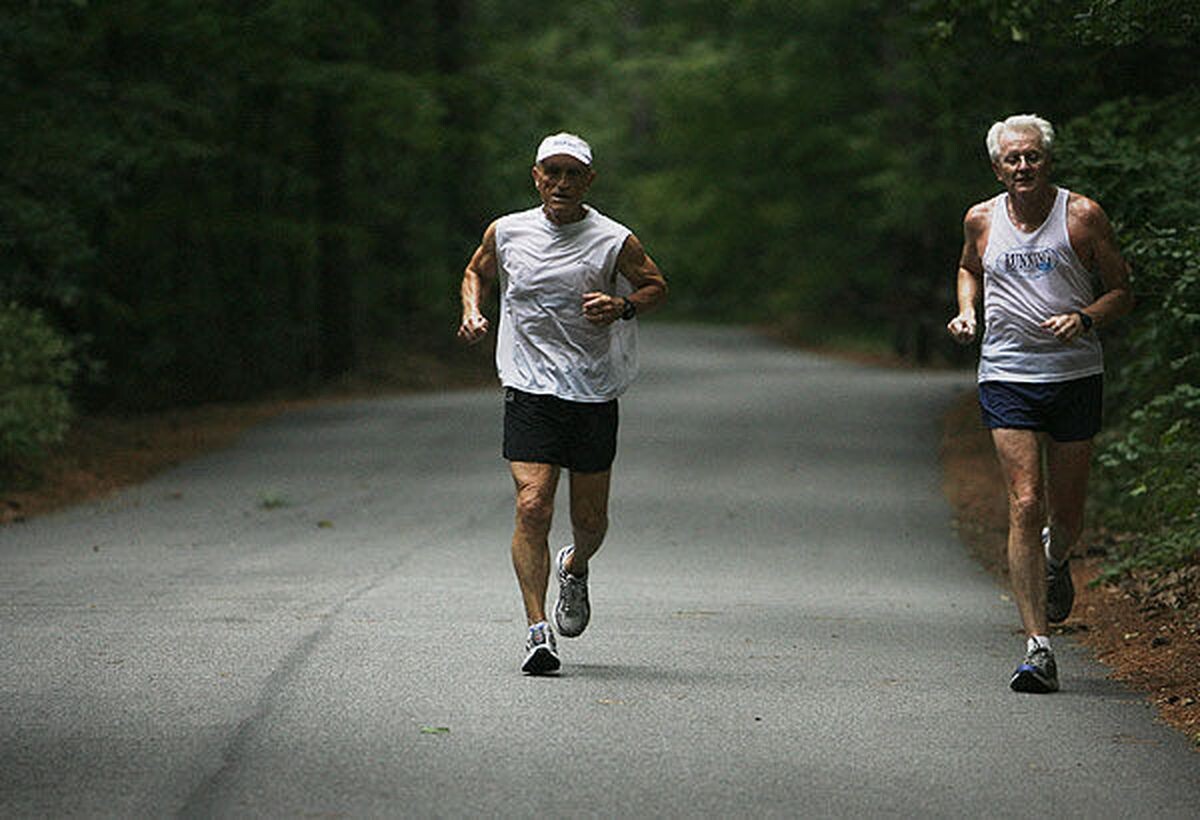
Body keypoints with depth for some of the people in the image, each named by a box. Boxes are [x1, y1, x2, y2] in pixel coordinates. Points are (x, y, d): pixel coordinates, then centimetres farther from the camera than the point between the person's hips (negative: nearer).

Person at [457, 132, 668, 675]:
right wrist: (472, 313, 2)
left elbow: (656, 286, 10)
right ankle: (537, 631, -12)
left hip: (595, 393, 0)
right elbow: (477, 272, 22)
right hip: (529, 390, 0)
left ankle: (575, 569, 45)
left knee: (589, 518, 9)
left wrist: (622, 307, -10)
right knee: (532, 507, -15)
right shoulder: (506, 233, 2)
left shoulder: (614, 242, -4)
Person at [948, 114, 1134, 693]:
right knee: (1025, 506, -12)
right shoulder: (981, 220, 5)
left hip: (1076, 375, 0)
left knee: (1066, 514, 8)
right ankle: (1037, 647, -12)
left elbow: (1122, 292, 3)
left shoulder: (1082, 216, -2)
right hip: (1007, 378, 0)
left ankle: (1055, 561, 47)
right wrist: (967, 310, 7)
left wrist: (1085, 318, -16)